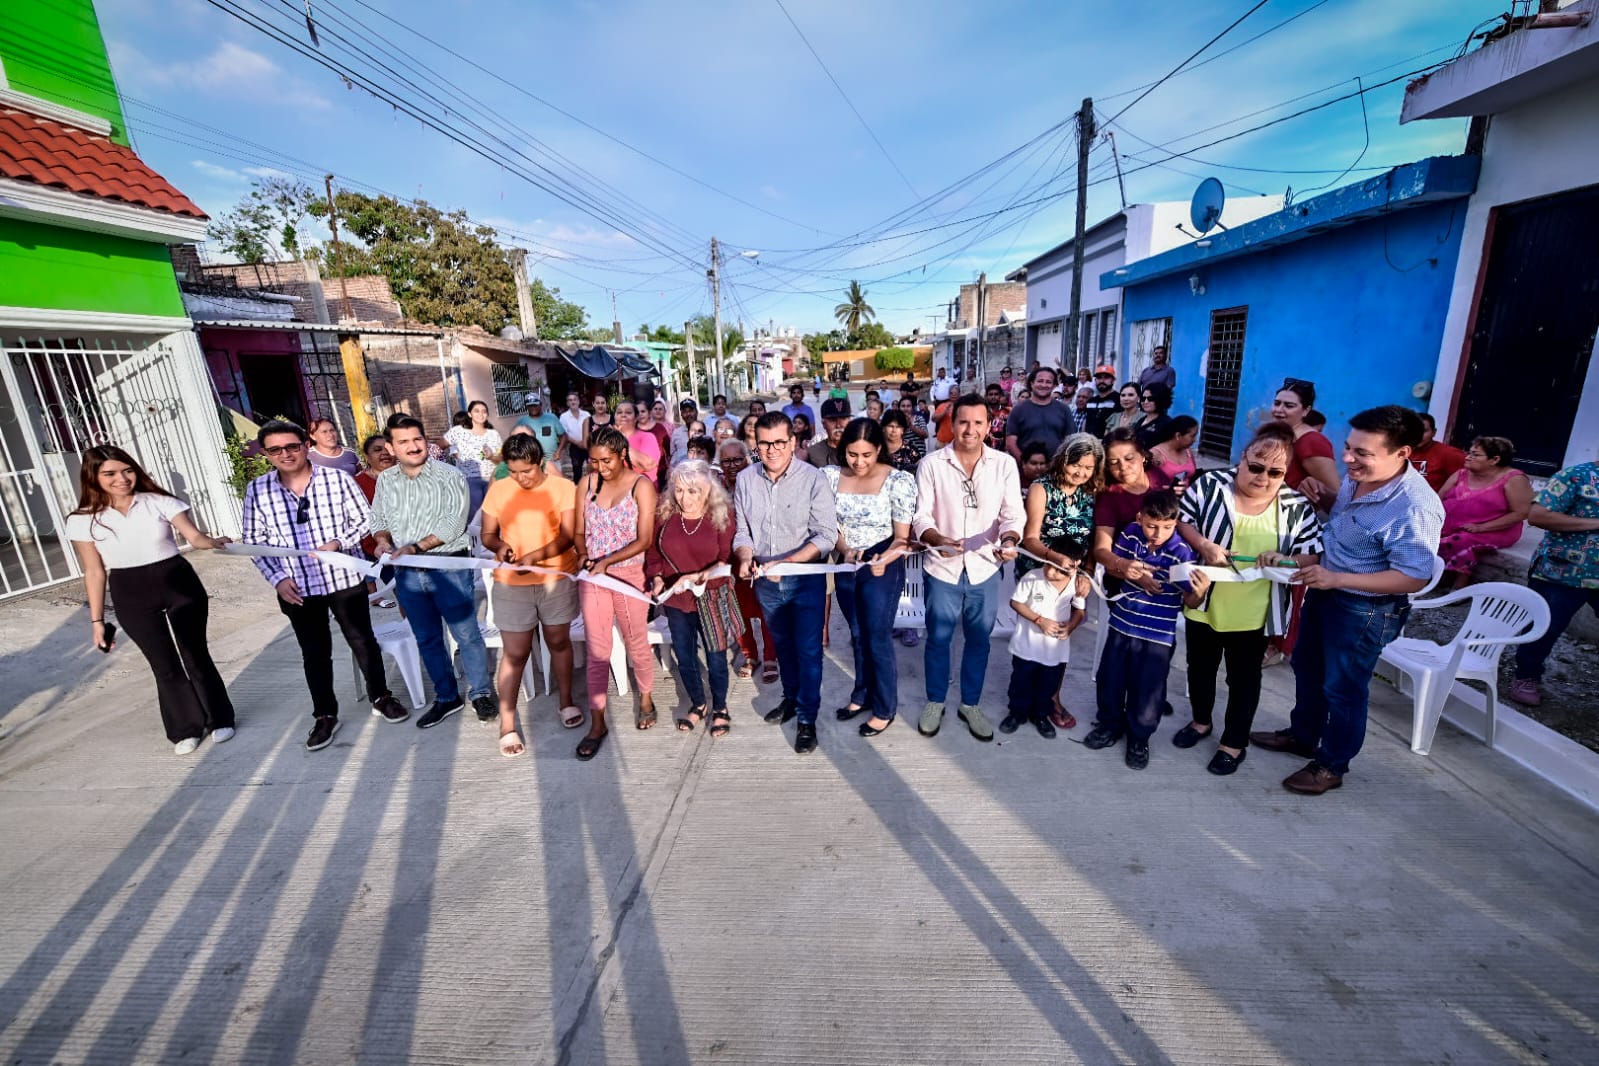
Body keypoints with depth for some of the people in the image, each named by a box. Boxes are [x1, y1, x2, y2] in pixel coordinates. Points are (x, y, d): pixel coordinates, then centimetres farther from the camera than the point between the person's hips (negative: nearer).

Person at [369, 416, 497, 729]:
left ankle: (481, 693, 19)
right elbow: (378, 518, 14)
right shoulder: (385, 480, 7)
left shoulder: (449, 476, -9)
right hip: (408, 572, 5)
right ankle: (446, 697, 29)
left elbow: (455, 521, -17)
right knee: (427, 639, 14)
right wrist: (382, 538, -8)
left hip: (449, 566, -5)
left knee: (466, 634, 2)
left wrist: (416, 547, -22)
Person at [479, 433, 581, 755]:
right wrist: (499, 545, -16)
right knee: (514, 653, 4)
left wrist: (535, 556, -27)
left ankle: (566, 700, 36)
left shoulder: (563, 488, -7)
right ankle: (507, 725, 15)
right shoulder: (497, 490, -1)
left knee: (559, 641, 16)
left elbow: (567, 535, -13)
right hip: (511, 584, 1)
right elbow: (487, 534, 6)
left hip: (557, 578, 0)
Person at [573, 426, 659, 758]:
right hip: (591, 576, 3)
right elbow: (580, 531, 8)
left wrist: (606, 560, -21)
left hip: (628, 574, -3)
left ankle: (646, 698, 37)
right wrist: (583, 554, -12)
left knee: (636, 643, 13)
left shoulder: (641, 485, -10)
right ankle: (597, 722, 17)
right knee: (597, 650, 7)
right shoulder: (587, 483, 2)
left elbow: (644, 540, -13)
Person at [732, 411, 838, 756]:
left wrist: (786, 562, -29)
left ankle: (807, 718, 21)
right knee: (783, 643, 22)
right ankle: (791, 697, 44)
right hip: (765, 581, 4)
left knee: (808, 649, 5)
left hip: (806, 578, -4)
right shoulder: (745, 480, -4)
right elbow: (741, 531, 2)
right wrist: (745, 557, -19)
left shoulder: (813, 479, -16)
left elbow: (826, 536, -19)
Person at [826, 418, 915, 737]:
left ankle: (885, 708, 26)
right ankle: (862, 694, 40)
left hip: (883, 570, -4)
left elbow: (903, 537, -13)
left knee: (878, 639, 5)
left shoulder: (898, 481, -16)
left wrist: (883, 560, -32)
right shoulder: (832, 476, -5)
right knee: (858, 636, 20)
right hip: (846, 567, 4)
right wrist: (845, 550, -17)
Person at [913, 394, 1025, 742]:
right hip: (942, 569, -1)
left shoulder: (1005, 464, -2)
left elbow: (1013, 513, -7)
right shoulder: (931, 464, -7)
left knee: (978, 641, 16)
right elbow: (920, 516, -9)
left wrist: (1009, 539, -29)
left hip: (985, 569, 2)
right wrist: (939, 539, -30)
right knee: (938, 639, 13)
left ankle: (971, 704, 35)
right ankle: (935, 702, 33)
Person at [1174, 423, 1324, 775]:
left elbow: (1315, 558, -3)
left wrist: (1286, 560, -24)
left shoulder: (1297, 508, -7)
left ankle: (1235, 742, 32)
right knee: (1200, 668, 19)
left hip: (1254, 614, -1)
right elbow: (1180, 520, -3)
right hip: (1204, 605, 1)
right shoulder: (1210, 484, -9)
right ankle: (1201, 721, 43)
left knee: (1244, 679, 14)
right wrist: (1202, 545, -20)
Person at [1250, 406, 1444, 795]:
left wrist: (1336, 579, -31)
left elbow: (1414, 577, -26)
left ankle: (1331, 765, 29)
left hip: (1365, 611, -8)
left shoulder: (1415, 506, -29)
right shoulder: (1357, 478, -5)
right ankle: (1302, 735, 44)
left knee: (1342, 688, 8)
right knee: (1307, 668, 23)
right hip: (1324, 591, 8)